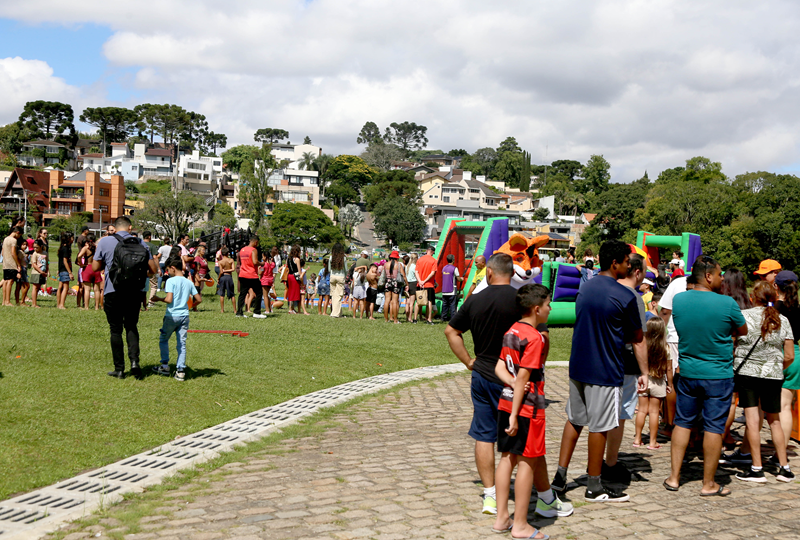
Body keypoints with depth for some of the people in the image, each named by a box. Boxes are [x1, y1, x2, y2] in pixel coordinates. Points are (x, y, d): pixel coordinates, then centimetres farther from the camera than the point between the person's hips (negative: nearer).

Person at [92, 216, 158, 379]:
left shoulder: (104, 242, -2)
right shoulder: (140, 243, 2)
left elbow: (95, 267, 1)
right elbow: (153, 269, 1)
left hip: (112, 292, -2)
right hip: (134, 292, 2)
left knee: (116, 330, 8)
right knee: (131, 327, 16)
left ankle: (119, 369, 10)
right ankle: (134, 360, -3)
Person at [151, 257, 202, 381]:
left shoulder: (171, 281, -10)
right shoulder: (189, 282, 7)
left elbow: (169, 300, -19)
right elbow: (199, 300, 7)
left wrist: (158, 299, -2)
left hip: (172, 315, -4)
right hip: (184, 315, 4)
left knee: (163, 340, 14)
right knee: (181, 343, 6)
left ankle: (165, 366, 15)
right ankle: (180, 370, 3)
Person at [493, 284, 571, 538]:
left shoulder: (511, 331, 8)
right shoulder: (534, 338, -17)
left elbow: (499, 367, 7)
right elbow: (524, 377, -20)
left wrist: (513, 383, -9)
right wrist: (515, 415, -20)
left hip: (506, 403, 8)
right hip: (528, 407, -8)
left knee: (507, 458, 13)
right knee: (527, 462, 0)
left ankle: (501, 518, 20)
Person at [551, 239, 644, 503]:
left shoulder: (585, 288, 8)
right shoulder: (625, 296, -14)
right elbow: (638, 336, -3)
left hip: (578, 367, 7)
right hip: (604, 372, -7)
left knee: (574, 420, 17)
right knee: (599, 427, 3)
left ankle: (560, 476, 19)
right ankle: (594, 487, 14)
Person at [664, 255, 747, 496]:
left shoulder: (678, 300, -3)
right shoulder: (727, 303, -15)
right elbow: (743, 331, 1)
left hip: (687, 373, 4)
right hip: (718, 375, -4)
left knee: (682, 423, 14)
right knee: (714, 427, 5)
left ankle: (674, 478, 17)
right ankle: (709, 484, 13)